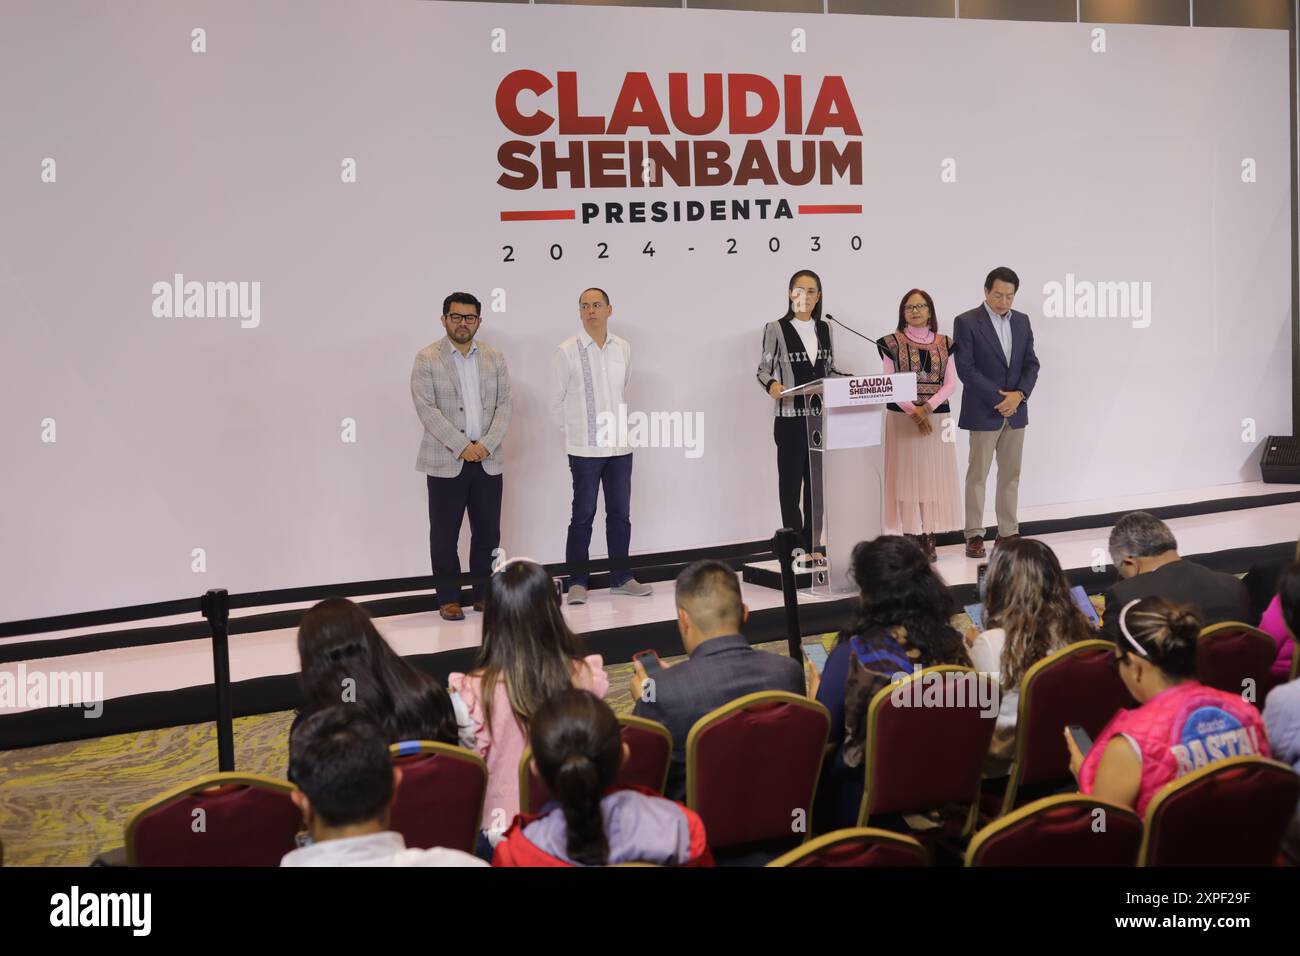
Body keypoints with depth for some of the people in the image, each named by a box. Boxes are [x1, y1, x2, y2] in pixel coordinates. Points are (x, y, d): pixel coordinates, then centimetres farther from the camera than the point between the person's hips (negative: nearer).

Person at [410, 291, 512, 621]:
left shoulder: (495, 358, 10)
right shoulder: (427, 359, -1)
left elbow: (504, 405, 5)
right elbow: (426, 408, -10)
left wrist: (486, 445, -10)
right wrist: (462, 447, -15)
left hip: (487, 460, 3)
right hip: (445, 461, -3)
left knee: (488, 532, 7)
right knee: (444, 534, 1)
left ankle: (485, 594, 17)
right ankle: (448, 600, 9)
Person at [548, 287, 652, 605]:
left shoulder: (623, 348, 5)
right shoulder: (567, 351, -6)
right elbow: (557, 401, 1)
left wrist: (622, 426, 13)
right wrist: (574, 431, 6)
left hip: (620, 446, 4)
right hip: (585, 448, -4)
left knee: (620, 513, 9)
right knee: (583, 515, 0)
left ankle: (620, 578, 20)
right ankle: (577, 582, 9)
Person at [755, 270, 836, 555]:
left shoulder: (824, 329, 13)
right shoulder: (777, 329, -2)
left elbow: (830, 369, 18)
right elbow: (764, 368, -4)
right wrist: (771, 384, -24)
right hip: (790, 417, -5)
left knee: (817, 481, 7)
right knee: (791, 480, 0)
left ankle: (811, 545, 15)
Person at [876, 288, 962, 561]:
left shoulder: (945, 343, 9)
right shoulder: (892, 343, 3)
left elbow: (950, 382, 3)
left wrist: (928, 407, -13)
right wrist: (912, 411, -14)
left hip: (937, 416, 2)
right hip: (902, 416, -2)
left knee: (934, 475, 1)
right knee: (907, 476, -3)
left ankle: (929, 538, 6)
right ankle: (909, 538, 1)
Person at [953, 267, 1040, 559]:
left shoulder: (1022, 321, 9)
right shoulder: (966, 322, -8)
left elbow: (1031, 364, 9)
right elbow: (966, 368, -13)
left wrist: (1019, 394, -9)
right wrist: (998, 398, -15)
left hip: (1015, 411, 5)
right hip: (983, 412, -5)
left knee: (1011, 474, 9)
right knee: (977, 474, 0)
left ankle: (1008, 533, 15)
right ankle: (974, 535, 6)